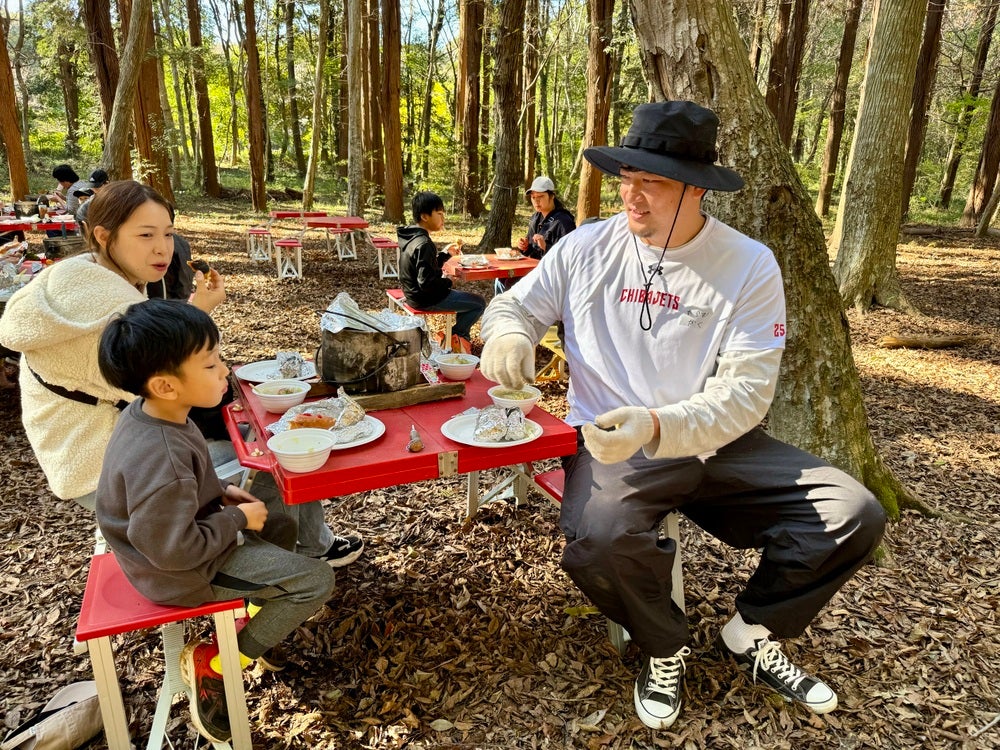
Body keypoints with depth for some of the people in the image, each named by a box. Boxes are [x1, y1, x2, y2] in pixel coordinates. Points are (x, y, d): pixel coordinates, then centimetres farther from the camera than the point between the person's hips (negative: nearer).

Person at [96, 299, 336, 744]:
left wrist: (221, 492, 1)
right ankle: (213, 664, 3)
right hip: (182, 571, -9)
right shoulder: (161, 458, -36)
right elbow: (175, 550, -30)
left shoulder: (150, 414, -7)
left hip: (189, 533, 9)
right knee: (317, 580, -7)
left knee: (282, 529, 24)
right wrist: (238, 519, -18)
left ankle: (258, 621, 28)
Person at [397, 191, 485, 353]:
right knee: (479, 303, -2)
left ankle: (461, 337, 29)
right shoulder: (424, 244, -26)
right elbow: (427, 282, -30)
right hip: (426, 299, -10)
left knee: (467, 298, 29)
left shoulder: (410, 236, 5)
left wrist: (445, 253, 7)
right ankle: (455, 336, 13)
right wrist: (447, 281, -13)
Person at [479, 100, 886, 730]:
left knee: (854, 516, -14)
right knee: (598, 544, -32)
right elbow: (516, 304, 11)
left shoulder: (749, 265, -5)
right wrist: (509, 332, -15)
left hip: (720, 443, 2)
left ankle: (751, 636, 15)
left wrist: (657, 427, -30)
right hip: (614, 446, -1)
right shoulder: (587, 247, 1)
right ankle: (666, 647, 6)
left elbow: (745, 391, -12)